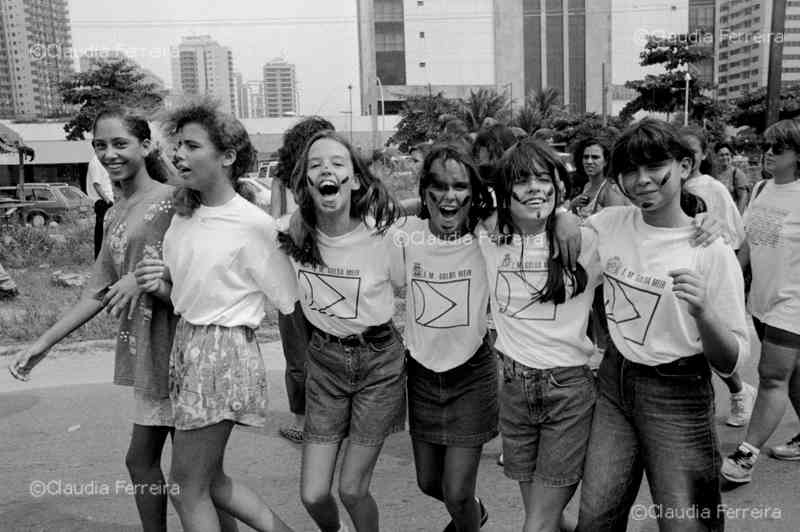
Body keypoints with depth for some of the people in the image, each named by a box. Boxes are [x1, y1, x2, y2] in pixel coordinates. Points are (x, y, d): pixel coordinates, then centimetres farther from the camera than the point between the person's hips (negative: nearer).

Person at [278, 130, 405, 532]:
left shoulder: (382, 232, -18)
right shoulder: (295, 233, -9)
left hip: (379, 362, -3)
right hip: (324, 361, 3)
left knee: (351, 490, 3)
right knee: (313, 495, 5)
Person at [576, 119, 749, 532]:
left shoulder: (712, 252, -13)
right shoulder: (610, 224, -3)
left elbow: (731, 363, -14)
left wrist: (702, 312, -31)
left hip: (678, 398, -3)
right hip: (613, 385, 4)